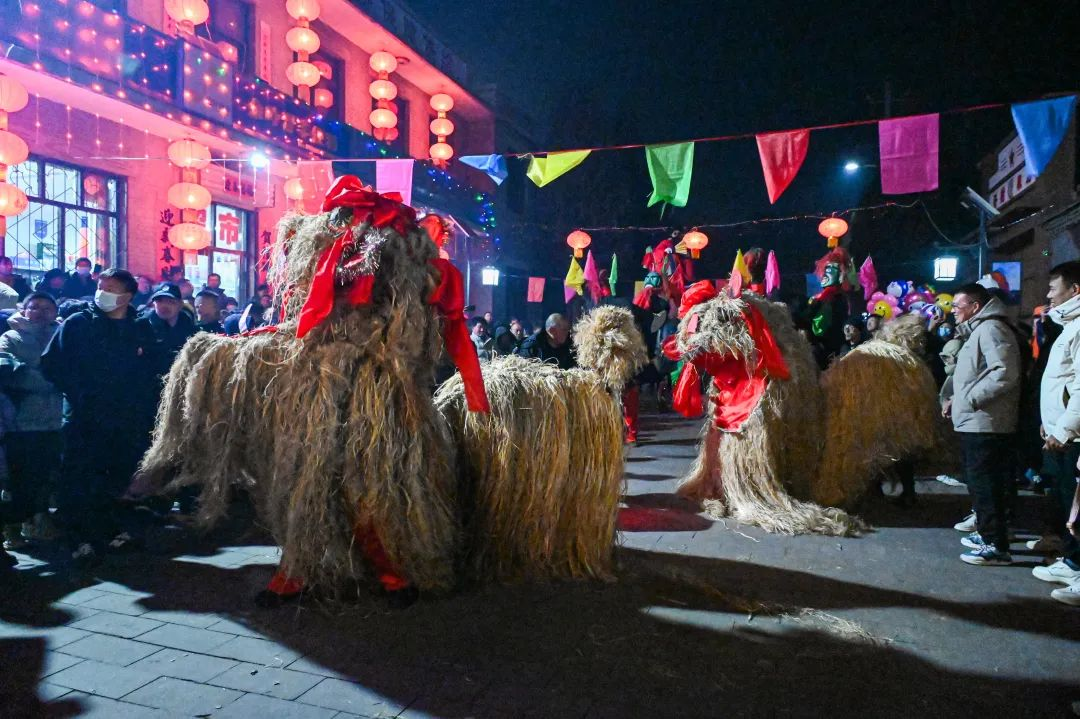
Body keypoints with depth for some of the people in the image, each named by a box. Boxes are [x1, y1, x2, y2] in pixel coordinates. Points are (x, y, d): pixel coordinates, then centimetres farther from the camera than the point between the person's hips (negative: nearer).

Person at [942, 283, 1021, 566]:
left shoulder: (991, 328, -13)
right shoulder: (978, 330, 21)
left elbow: (1005, 373, -24)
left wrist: (970, 398, -20)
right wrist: (957, 399, 16)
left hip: (984, 424, -11)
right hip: (974, 422, 11)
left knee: (985, 484, -7)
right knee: (978, 482, 18)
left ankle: (996, 546, -2)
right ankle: (986, 532, 29)